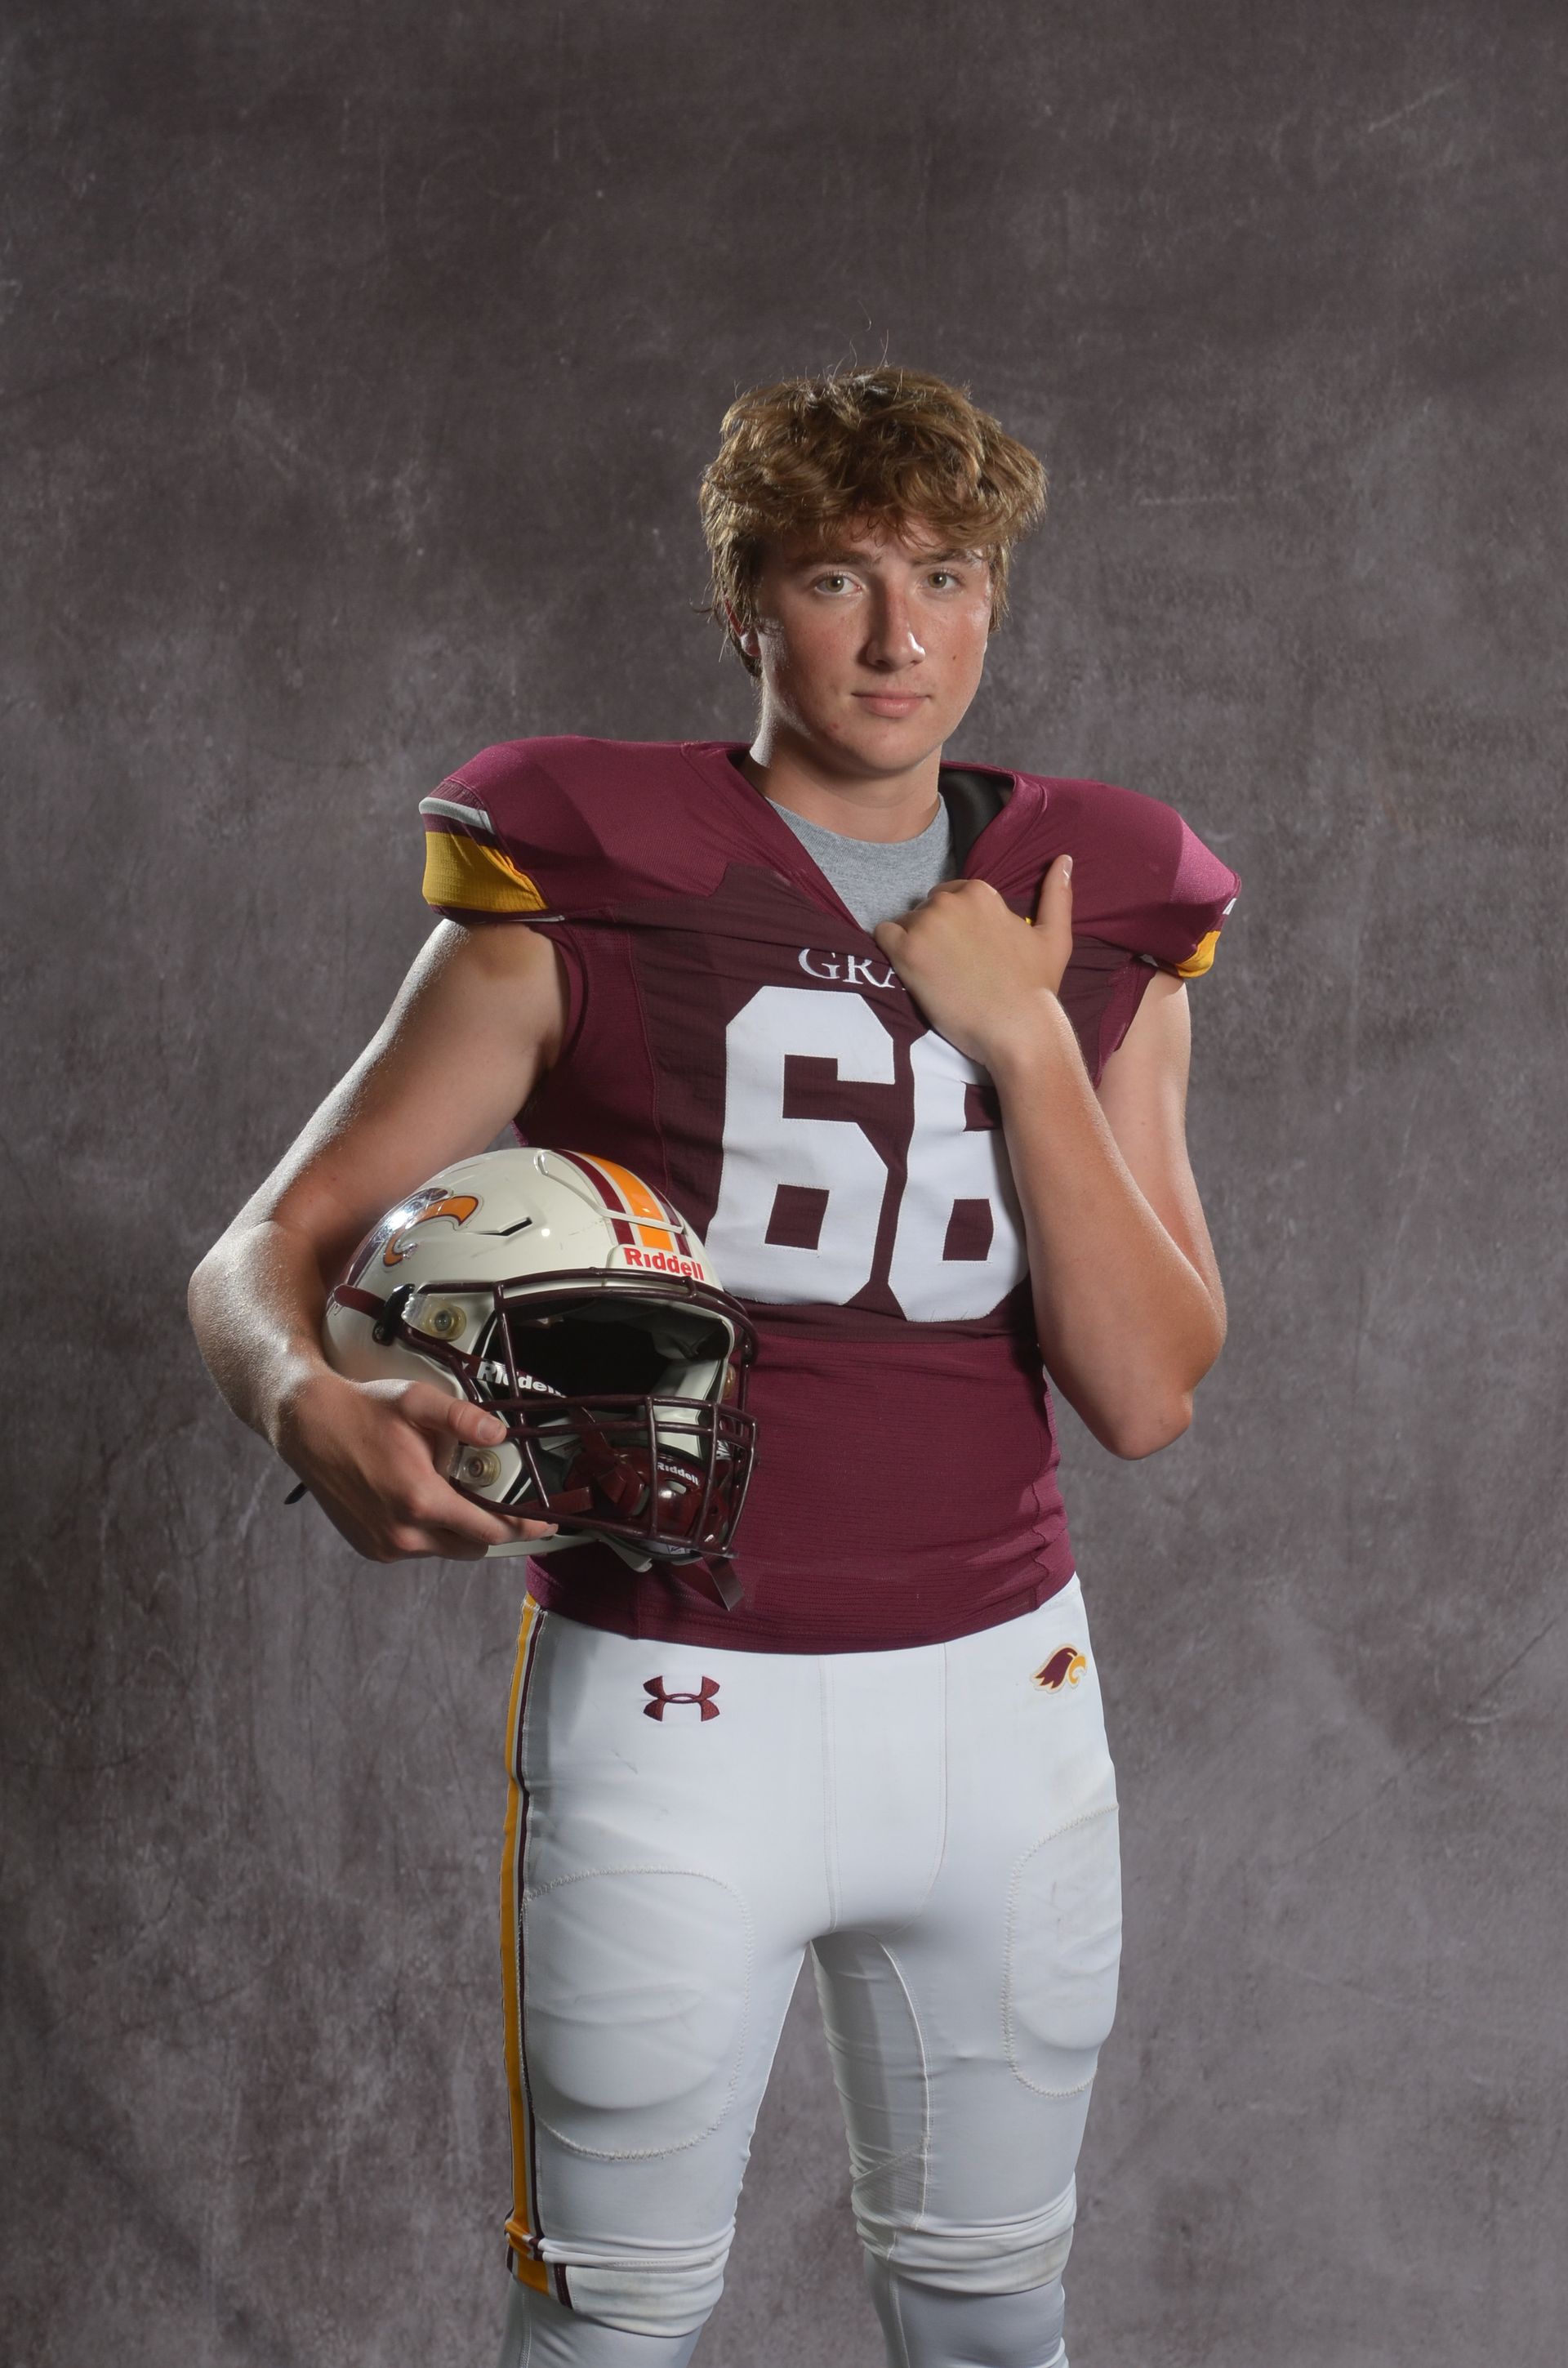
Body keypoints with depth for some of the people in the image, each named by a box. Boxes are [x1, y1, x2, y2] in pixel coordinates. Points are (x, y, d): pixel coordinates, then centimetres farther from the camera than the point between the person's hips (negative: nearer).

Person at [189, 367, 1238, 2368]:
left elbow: (1144, 1393, -3)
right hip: (676, 1704, -3)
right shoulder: (579, 897, -6)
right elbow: (262, 1254, -6)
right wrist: (319, 1413, -28)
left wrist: (1023, 1040, -12)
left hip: (1004, 1697, 4)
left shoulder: (1089, 927, 5)